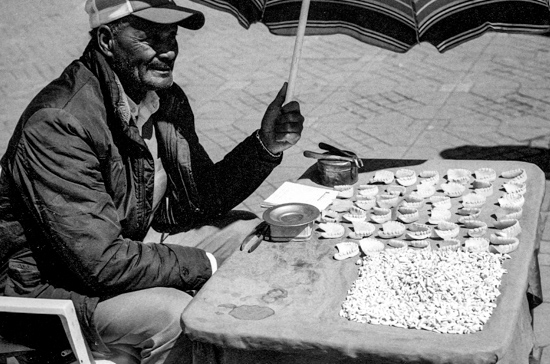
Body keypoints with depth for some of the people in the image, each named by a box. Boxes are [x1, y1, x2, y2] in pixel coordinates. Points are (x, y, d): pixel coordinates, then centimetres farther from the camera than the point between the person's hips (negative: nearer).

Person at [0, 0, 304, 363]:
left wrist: (265, 145, -9)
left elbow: (202, 198, 5)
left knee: (256, 233, 6)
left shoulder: (167, 99, -1)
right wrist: (207, 264, -22)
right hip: (52, 285, -8)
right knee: (174, 314, -32)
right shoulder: (57, 124, -28)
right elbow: (102, 263, -31)